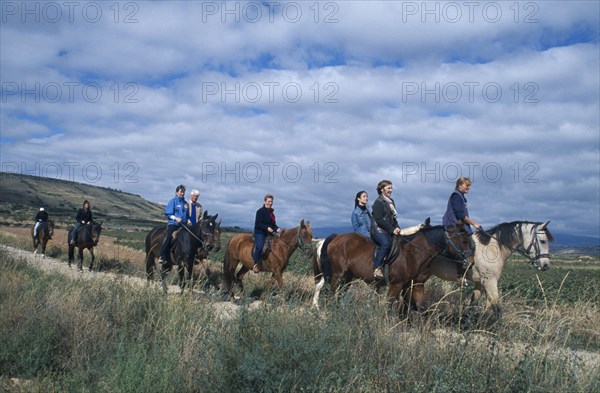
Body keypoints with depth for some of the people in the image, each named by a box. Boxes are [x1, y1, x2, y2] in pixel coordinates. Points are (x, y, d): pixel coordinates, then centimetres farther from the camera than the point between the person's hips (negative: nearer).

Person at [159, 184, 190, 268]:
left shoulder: (185, 203, 17)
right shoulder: (173, 201, 3)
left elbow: (188, 215, 24)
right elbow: (168, 214, -2)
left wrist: (188, 220, 3)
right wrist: (175, 218, -17)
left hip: (183, 224, 5)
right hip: (173, 223, -5)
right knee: (169, 237, -20)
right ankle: (162, 257, -22)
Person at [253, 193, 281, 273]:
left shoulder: (271, 212, 18)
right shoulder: (260, 211, -5)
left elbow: (273, 224, 24)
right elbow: (257, 224, -12)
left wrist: (277, 229, 2)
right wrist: (267, 228, -24)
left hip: (269, 234, 8)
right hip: (260, 233, -8)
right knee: (259, 246, -32)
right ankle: (256, 264, -26)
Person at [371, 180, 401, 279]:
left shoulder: (391, 201, 19)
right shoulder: (378, 202, -6)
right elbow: (379, 220, -15)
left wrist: (397, 228, 2)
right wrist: (392, 229, -17)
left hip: (389, 231, 9)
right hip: (378, 230, -9)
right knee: (386, 243, -35)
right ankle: (377, 268, -34)